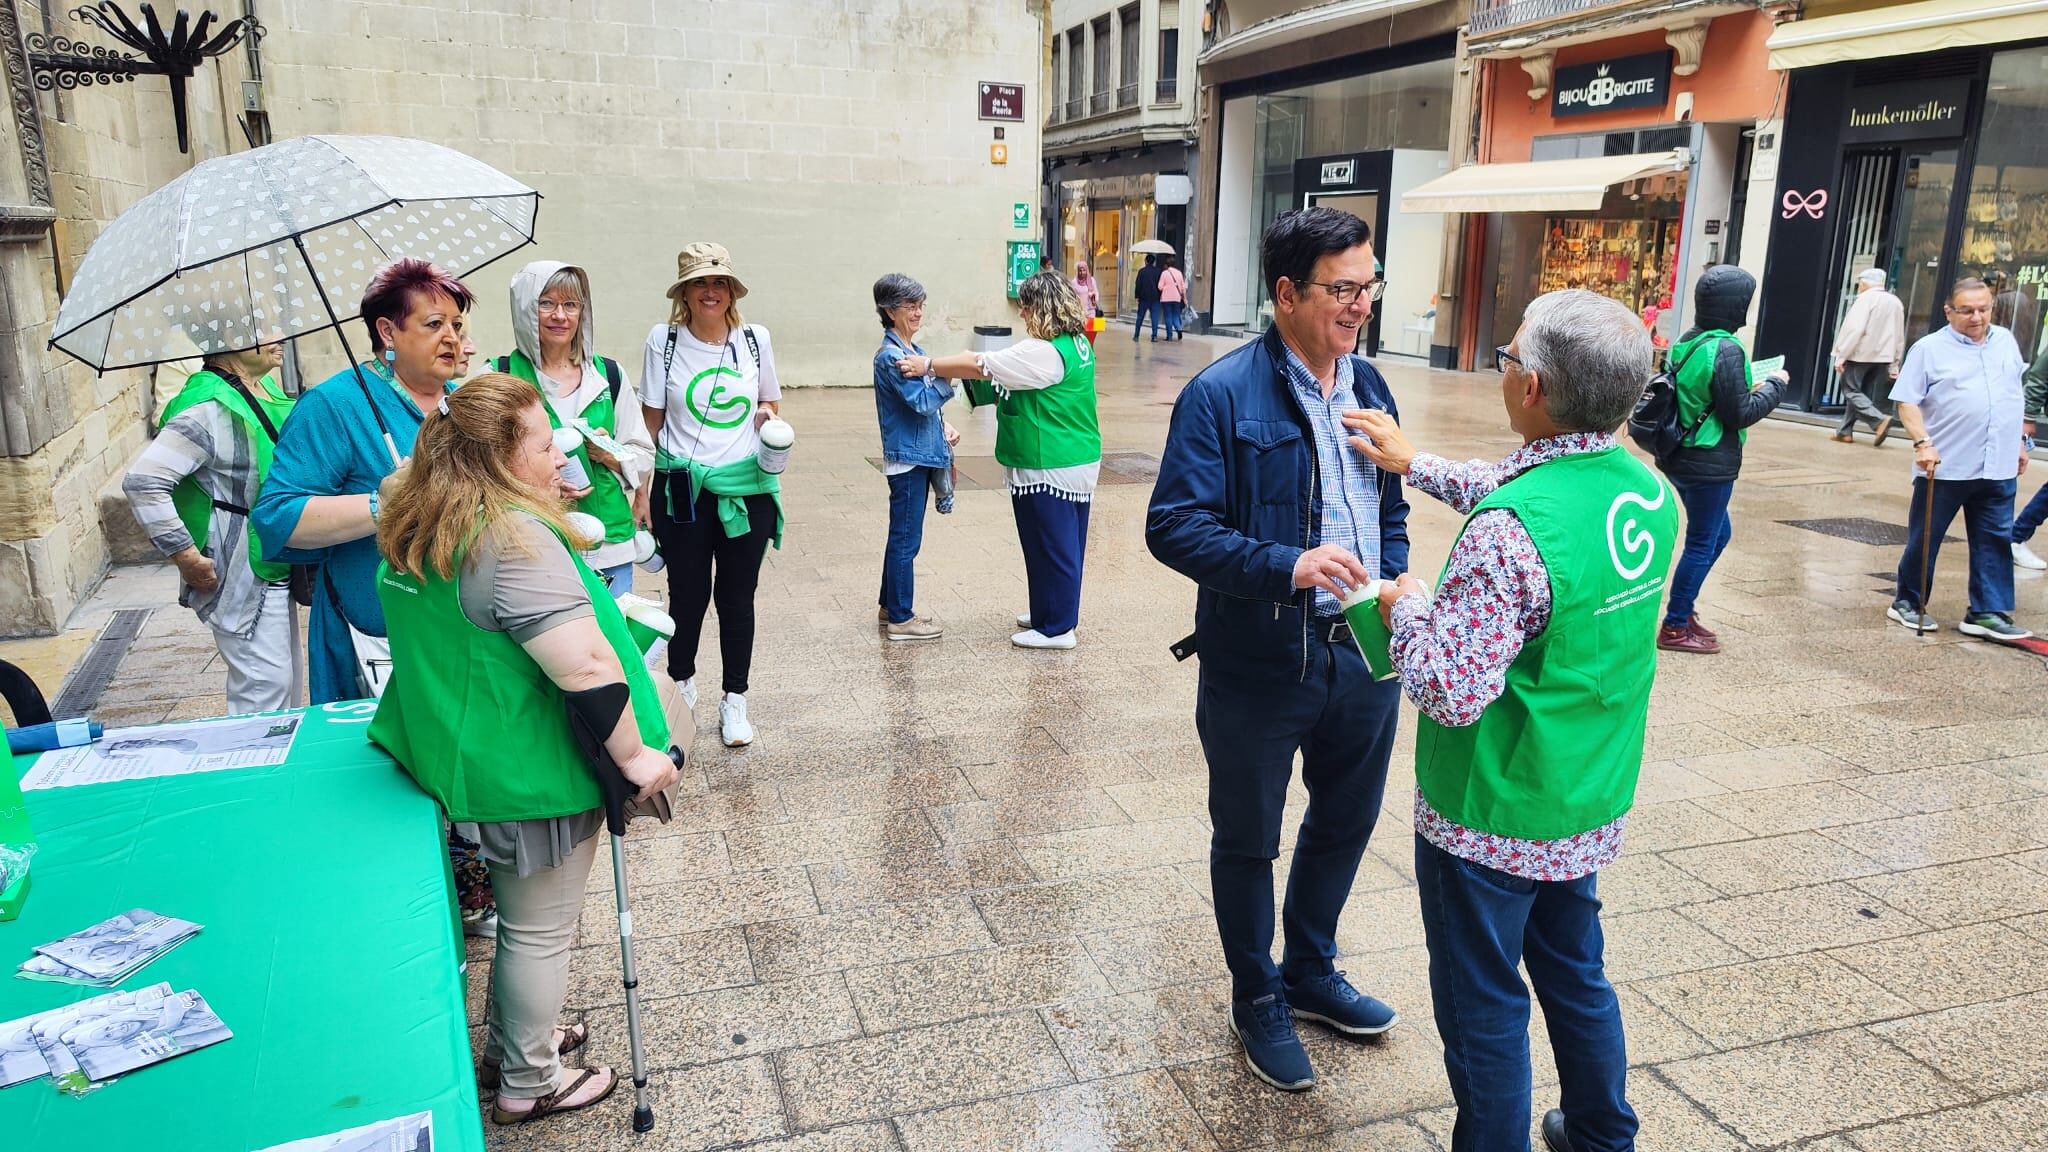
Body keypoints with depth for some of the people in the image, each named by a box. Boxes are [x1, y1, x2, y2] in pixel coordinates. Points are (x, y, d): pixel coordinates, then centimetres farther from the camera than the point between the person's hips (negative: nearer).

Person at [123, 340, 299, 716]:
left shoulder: (267, 387, 7)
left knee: (287, 685, 18)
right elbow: (142, 482, -28)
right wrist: (187, 557, -24)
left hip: (275, 571, 9)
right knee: (265, 689, -5)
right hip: (239, 580, -9)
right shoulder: (210, 407, -21)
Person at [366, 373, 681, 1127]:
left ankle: (510, 1043, 44)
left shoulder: (419, 531, 4)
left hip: (466, 756, 9)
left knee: (520, 917, 26)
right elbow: (586, 667, -30)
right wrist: (635, 754, -20)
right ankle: (529, 1086, 28)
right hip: (531, 774, -9)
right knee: (541, 931, 10)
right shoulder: (517, 539, -26)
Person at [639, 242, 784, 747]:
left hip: (747, 488, 1)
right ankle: (682, 686, 34)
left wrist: (769, 420, -7)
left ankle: (734, 701, 22)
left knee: (737, 597, 8)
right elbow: (652, 420, 2)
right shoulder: (663, 340, -2)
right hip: (683, 488, -1)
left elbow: (770, 407, 16)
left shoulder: (755, 339, 2)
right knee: (688, 593, 9)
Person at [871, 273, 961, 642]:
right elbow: (922, 401, -23)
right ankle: (900, 619, 7)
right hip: (907, 457, -9)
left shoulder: (912, 350, 12)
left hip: (919, 454, 9)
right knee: (906, 539, -2)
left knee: (902, 537, 17)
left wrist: (943, 425, 5)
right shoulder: (890, 356, -17)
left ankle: (890, 606, 28)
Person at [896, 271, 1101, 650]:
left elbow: (980, 366, -19)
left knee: (1051, 547, 1)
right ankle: (1054, 614, 31)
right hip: (1078, 461, 10)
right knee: (1065, 544, 18)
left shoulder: (1045, 352, -22)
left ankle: (1056, 628, 11)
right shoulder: (1077, 344, 9)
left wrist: (929, 365, -10)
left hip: (1049, 469, -10)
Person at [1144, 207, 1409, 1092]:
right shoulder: (1221, 396, -16)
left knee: (1346, 822, 22)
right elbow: (1173, 527, -20)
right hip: (1259, 665, -6)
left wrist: (1389, 592, -1)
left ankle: (1310, 972, 47)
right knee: (1247, 841, 13)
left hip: (1362, 655, 7)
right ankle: (1257, 1001, 37)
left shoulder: (1369, 386, 6)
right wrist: (1286, 566, -31)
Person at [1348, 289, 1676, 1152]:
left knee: (1483, 1007, 12)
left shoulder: (1508, 532, -30)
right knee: (1577, 975, 27)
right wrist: (1416, 464, 21)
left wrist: (1408, 608, -11)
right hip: (1591, 805, 8)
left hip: (1490, 819, -8)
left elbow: (1451, 691, -29)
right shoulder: (1649, 493, -4)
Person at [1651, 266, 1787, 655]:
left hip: (1681, 458, 9)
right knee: (1702, 544, 3)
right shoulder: (1726, 350, -20)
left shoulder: (1687, 342, 6)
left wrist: (1747, 388, 14)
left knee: (1718, 533, 22)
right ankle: (1675, 628, 11)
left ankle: (1684, 610, 28)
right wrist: (1774, 385, -3)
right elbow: (1740, 415, -16)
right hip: (1709, 464, -9)